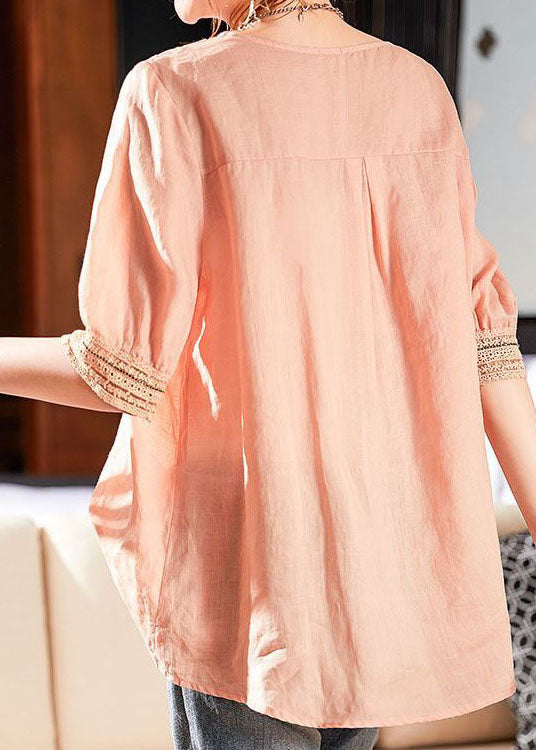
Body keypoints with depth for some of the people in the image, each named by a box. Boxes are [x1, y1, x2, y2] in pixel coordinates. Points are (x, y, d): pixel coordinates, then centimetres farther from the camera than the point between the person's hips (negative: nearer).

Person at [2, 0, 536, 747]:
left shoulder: (173, 94, -15)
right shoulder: (420, 90, 1)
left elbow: (126, 370, -15)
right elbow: (474, 335, -2)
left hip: (254, 549, -5)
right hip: (392, 539, 6)